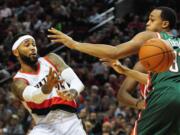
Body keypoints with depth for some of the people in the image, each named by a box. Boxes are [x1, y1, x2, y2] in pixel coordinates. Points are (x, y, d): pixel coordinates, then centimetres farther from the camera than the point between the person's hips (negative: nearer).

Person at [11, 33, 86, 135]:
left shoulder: (51, 59, 7)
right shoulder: (19, 82, -3)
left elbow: (76, 80, -2)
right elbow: (34, 97, -25)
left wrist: (73, 91, -27)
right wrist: (47, 87, -49)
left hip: (71, 122, 3)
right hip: (46, 126, -3)